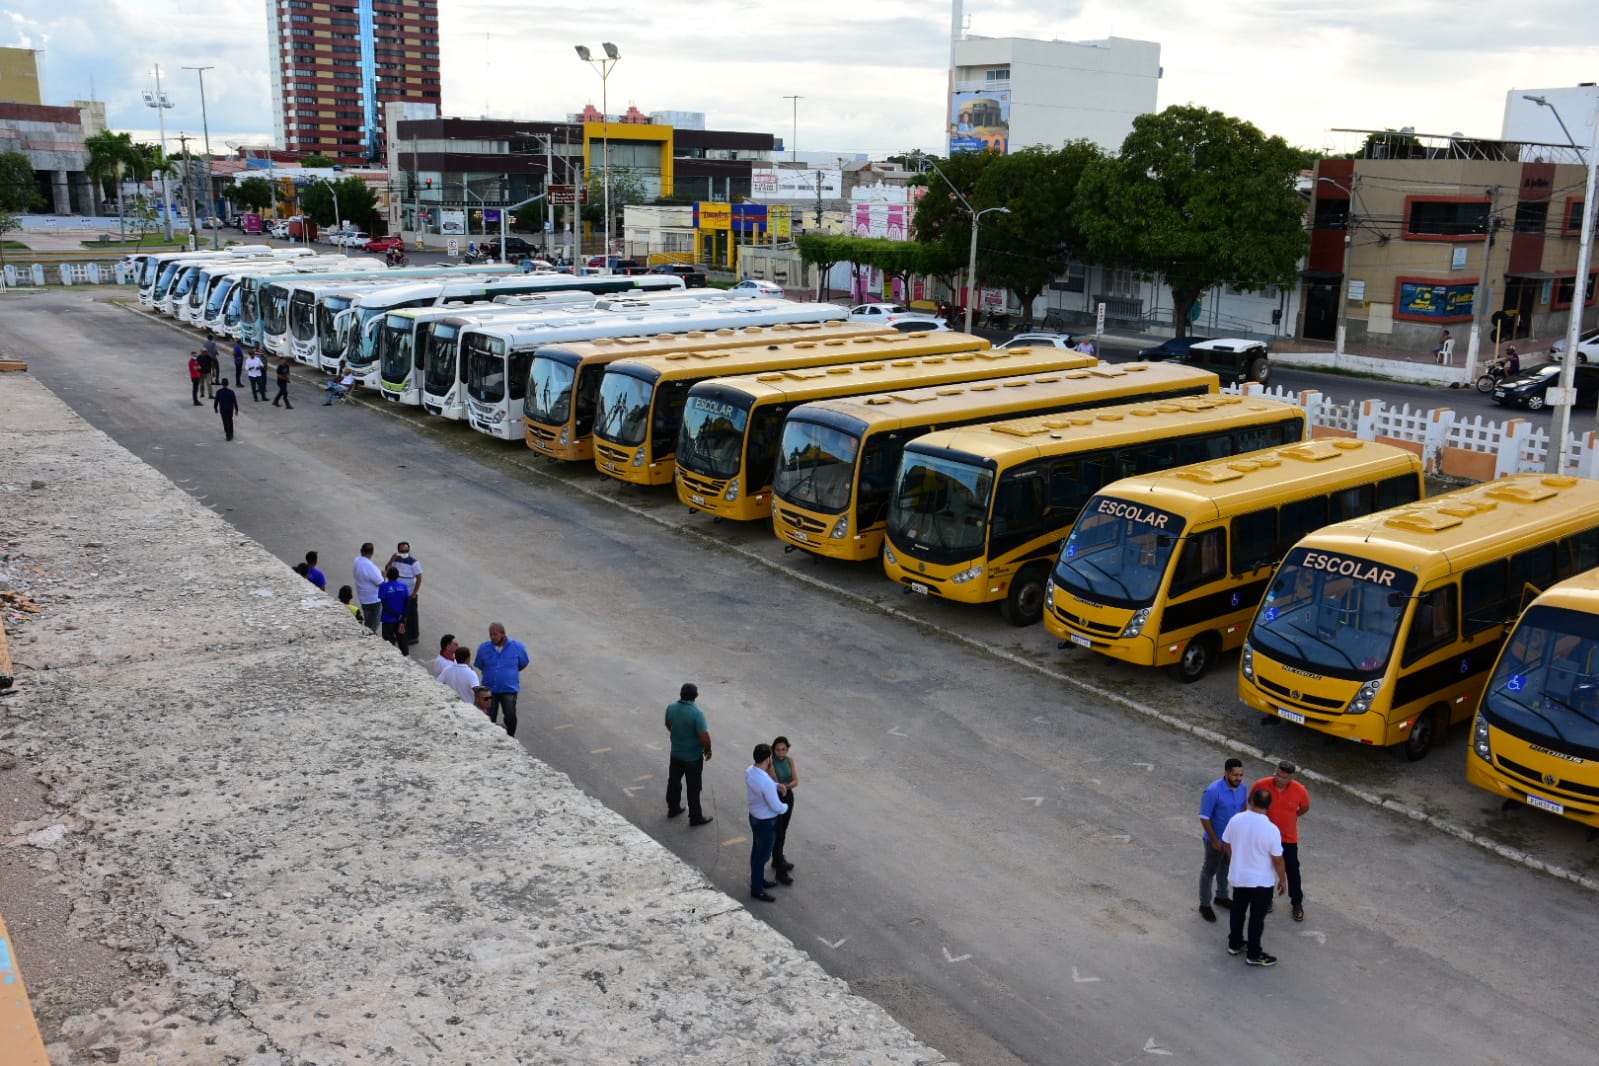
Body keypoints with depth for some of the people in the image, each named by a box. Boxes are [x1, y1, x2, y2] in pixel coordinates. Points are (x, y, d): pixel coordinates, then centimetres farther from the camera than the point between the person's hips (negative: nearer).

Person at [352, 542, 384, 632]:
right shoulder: (369, 566, -27)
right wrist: (383, 575, -4)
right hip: (374, 600, -8)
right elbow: (380, 582, -24)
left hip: (363, 598, 8)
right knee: (373, 626, 3)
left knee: (368, 624, 22)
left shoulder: (357, 561, -2)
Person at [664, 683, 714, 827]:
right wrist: (708, 750, -6)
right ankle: (695, 817, 20)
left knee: (674, 782, 23)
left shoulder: (671, 708, -11)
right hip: (693, 757, -5)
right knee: (693, 787, 8)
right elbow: (704, 737, -26)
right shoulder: (697, 714, -29)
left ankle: (673, 808, 40)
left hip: (675, 753, 5)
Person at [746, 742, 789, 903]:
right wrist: (786, 807, -4)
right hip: (766, 822, -8)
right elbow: (776, 807, -26)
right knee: (763, 855, 9)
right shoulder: (766, 782, -35)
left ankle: (758, 880, 44)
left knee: (757, 851, 25)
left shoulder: (749, 771, -9)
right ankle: (757, 890, 24)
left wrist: (776, 785, -1)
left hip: (754, 816, 8)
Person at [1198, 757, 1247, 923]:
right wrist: (1215, 840, -19)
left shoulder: (1242, 787, -9)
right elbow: (1204, 818, -23)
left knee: (1225, 867, 25)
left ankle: (1222, 896, 46)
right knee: (1209, 871, 10)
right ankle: (1204, 905, 25)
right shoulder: (1213, 791, -30)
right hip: (1216, 839, -6)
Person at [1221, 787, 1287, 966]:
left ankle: (1234, 944, 38)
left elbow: (1227, 844, 2)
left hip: (1239, 877, 4)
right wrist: (1283, 879, 1)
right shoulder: (1271, 829, -26)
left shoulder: (1236, 819, -13)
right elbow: (1277, 859, -16)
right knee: (1257, 917, 11)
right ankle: (1254, 955, 24)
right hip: (1262, 881, -4)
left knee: (1237, 911, 23)